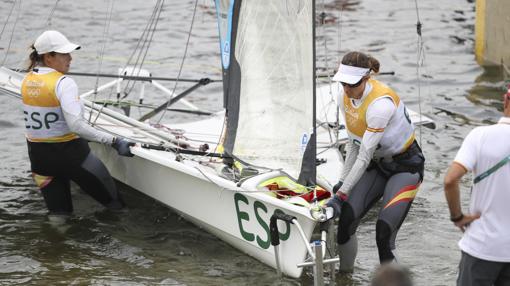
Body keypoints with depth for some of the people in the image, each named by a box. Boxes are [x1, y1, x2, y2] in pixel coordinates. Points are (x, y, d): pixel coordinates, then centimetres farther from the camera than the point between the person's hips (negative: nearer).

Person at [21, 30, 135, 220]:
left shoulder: (27, 81, 3)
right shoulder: (64, 83, -21)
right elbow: (77, 125, -32)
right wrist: (114, 142, -33)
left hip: (37, 154, 7)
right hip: (69, 153, -7)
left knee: (57, 217, 14)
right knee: (114, 203, 11)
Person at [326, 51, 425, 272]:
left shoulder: (380, 103, -30)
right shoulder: (347, 97, -6)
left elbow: (365, 155, -28)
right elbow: (354, 144, 7)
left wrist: (342, 194, -25)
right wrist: (343, 181, 4)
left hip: (405, 165, -7)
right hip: (377, 163, 7)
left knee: (384, 233, -22)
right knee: (345, 220, -12)